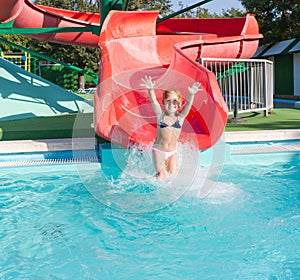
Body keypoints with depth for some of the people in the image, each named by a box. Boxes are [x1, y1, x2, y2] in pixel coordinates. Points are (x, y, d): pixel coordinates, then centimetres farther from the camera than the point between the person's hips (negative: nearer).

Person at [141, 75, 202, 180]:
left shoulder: (180, 117, -2)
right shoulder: (161, 115, -5)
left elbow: (188, 104, -18)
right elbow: (154, 102, -20)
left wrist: (191, 94, -40)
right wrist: (150, 89, -40)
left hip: (172, 152, 2)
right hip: (158, 150, -2)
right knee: (162, 177, -7)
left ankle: (166, 164, 28)